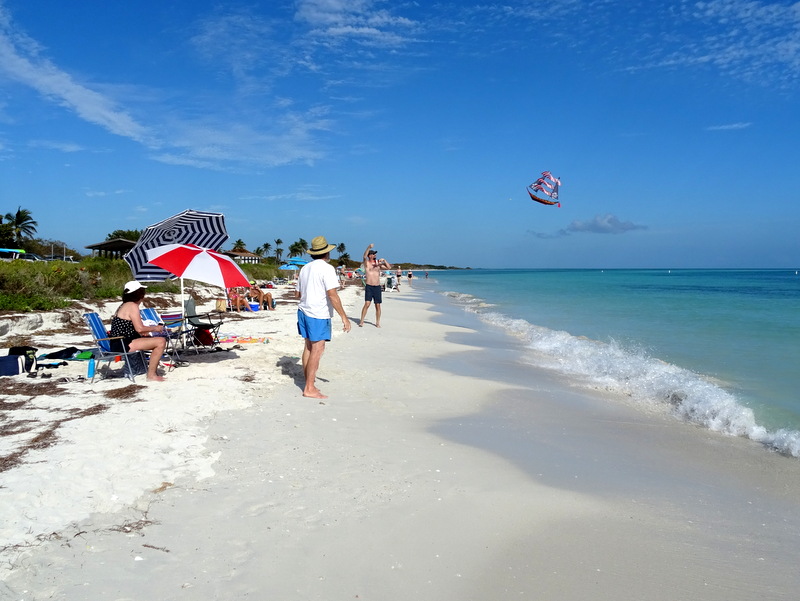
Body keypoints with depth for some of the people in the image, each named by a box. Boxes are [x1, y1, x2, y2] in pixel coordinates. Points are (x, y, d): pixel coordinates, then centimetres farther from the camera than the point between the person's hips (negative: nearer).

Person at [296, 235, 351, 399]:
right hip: (318, 314, -8)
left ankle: (308, 384, 20)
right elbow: (332, 295, -18)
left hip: (303, 311, 9)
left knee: (309, 347, 13)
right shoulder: (327, 268, -11)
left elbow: (298, 294, 20)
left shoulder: (305, 268, 14)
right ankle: (309, 388, -4)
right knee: (317, 349, -5)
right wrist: (344, 317, -16)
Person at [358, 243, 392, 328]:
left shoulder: (378, 264, 12)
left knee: (378, 305, 4)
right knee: (367, 304, -13)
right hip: (369, 286, -3)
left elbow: (389, 267, 10)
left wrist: (384, 261, -5)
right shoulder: (366, 263, 1)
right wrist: (369, 247, -32)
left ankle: (377, 322, 13)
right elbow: (364, 256, -19)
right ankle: (361, 321, -3)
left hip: (377, 287, 3)